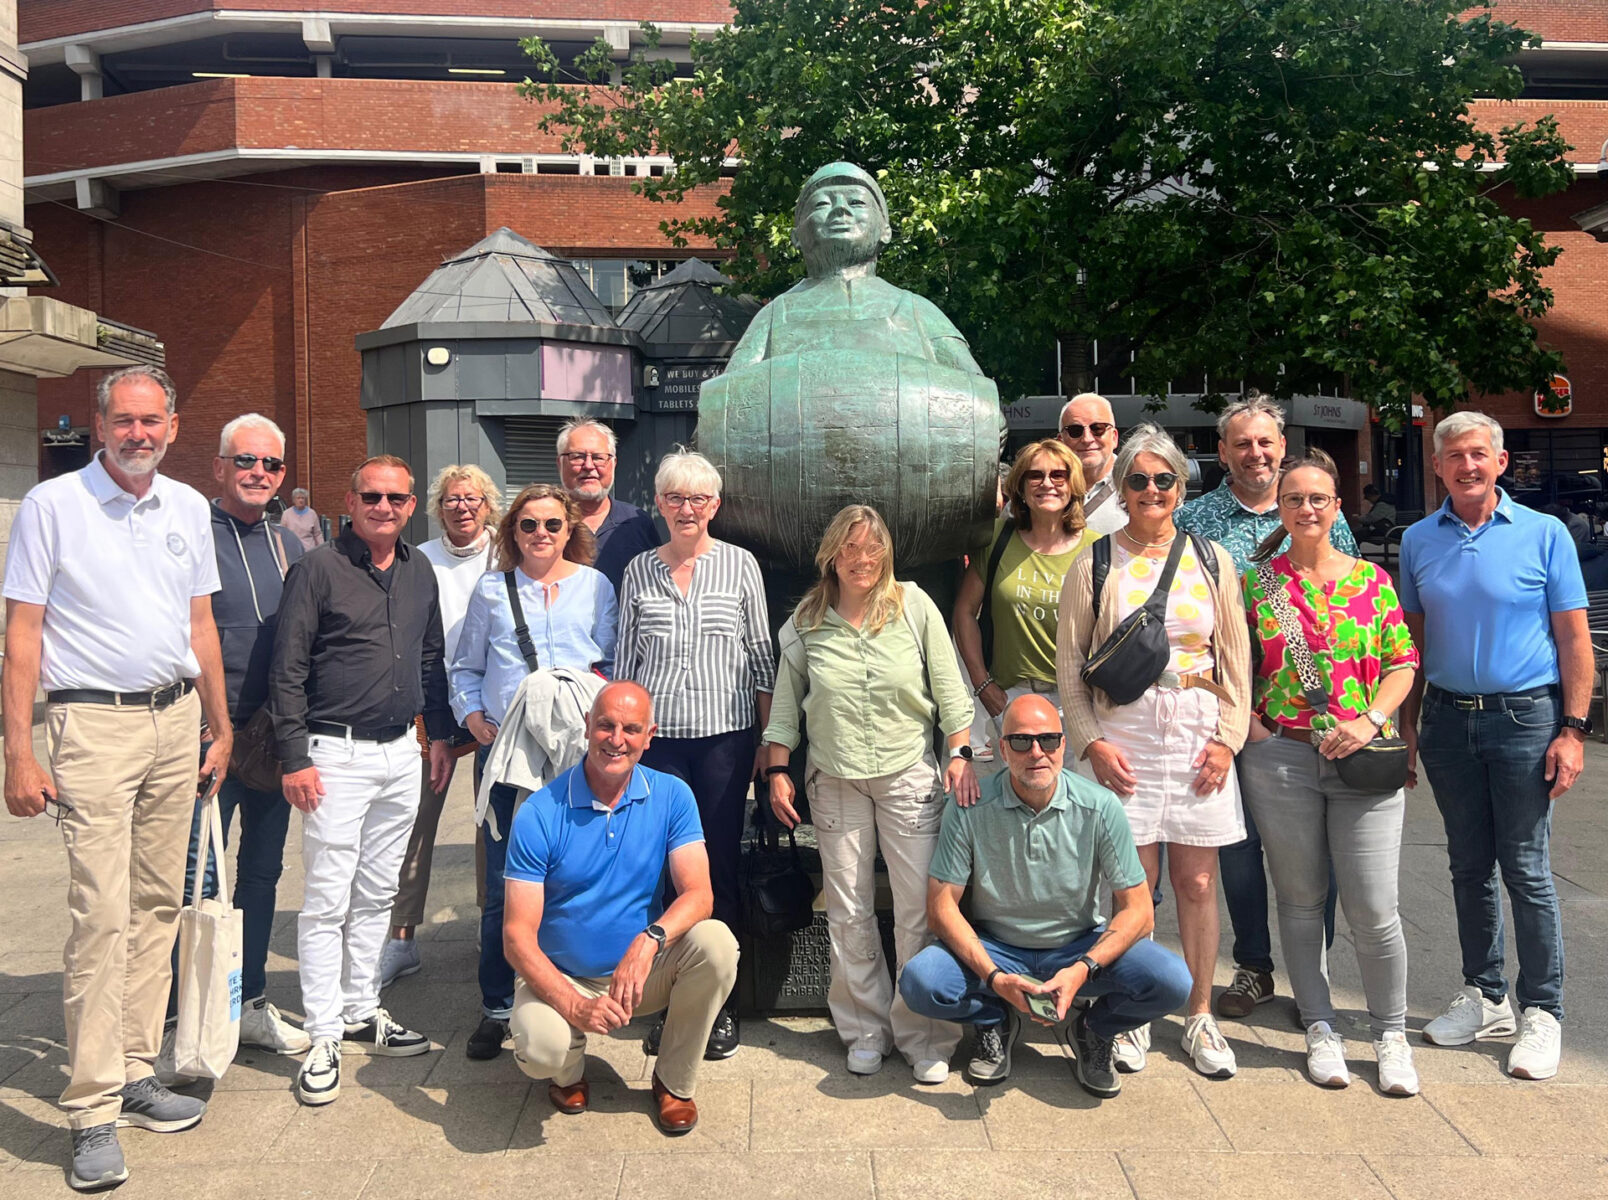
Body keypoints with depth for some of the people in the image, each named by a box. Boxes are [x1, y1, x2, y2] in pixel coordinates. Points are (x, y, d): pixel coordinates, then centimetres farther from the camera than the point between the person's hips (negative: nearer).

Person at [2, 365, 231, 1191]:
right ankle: (93, 1114, -2)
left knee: (158, 905, 9)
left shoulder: (188, 508, 10)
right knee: (102, 914, -9)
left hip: (176, 719, 5)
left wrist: (221, 727, 16)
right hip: (95, 723, -5)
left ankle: (135, 1075, 20)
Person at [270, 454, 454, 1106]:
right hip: (337, 755, -6)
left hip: (402, 755, 6)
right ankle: (322, 1038, 6)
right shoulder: (319, 569, -7)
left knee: (377, 894, 13)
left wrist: (439, 733, 16)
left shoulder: (419, 571, 11)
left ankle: (361, 1012, 26)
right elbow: (288, 670, -8)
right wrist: (294, 758, -12)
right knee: (328, 900, -2)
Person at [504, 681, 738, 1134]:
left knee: (716, 943, -27)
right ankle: (569, 1070, 10)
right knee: (540, 1048, -33)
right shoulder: (539, 815, -13)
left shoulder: (672, 796, -6)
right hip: (561, 978, -2)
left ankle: (674, 1082, -2)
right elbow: (518, 933, -15)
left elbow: (699, 893, -16)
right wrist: (574, 1005, -29)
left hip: (645, 973, 2)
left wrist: (650, 939, -37)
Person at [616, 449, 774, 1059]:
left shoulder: (739, 564, 4)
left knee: (720, 865, 3)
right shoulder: (639, 570, 9)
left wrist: (771, 737, 2)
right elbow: (623, 661, 12)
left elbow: (761, 656, 5)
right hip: (656, 736, 1)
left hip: (725, 734, -1)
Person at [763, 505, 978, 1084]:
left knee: (921, 909, -3)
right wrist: (777, 771, 6)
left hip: (910, 775, -1)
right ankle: (866, 1030, 20)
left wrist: (960, 754, -5)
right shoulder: (807, 621, 4)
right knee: (848, 912, 6)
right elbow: (785, 703, 11)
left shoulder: (915, 606, 0)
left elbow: (950, 689, 2)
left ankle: (924, 1037, 11)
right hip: (835, 781, 2)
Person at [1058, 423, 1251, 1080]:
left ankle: (1200, 1017, 20)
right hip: (1123, 737, -2)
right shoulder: (1095, 564, 3)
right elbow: (1069, 661, 2)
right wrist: (1092, 740, -6)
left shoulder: (1212, 560, 8)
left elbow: (1237, 657, 9)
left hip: (1198, 738, 2)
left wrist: (1227, 736, 0)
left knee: (1197, 883, 6)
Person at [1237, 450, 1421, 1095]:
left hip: (1363, 762, 0)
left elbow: (1402, 661, 6)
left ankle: (1391, 1034, 17)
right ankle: (1320, 1028, 25)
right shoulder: (1256, 582, 4)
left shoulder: (1372, 581, 7)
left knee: (1374, 908, -2)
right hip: (1280, 757, 0)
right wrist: (1249, 725, -7)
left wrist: (1371, 719, -9)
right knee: (1301, 901, 10)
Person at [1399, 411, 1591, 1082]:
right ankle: (1486, 998, 24)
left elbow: (1574, 639, -2)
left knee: (1526, 869, 0)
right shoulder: (1418, 541, 7)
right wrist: (1407, 723, 7)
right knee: (1469, 867, 11)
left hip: (1524, 718, -3)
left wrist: (1573, 729, -9)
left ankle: (1541, 1012, 12)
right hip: (1447, 719, 4)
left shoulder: (1543, 534, -2)